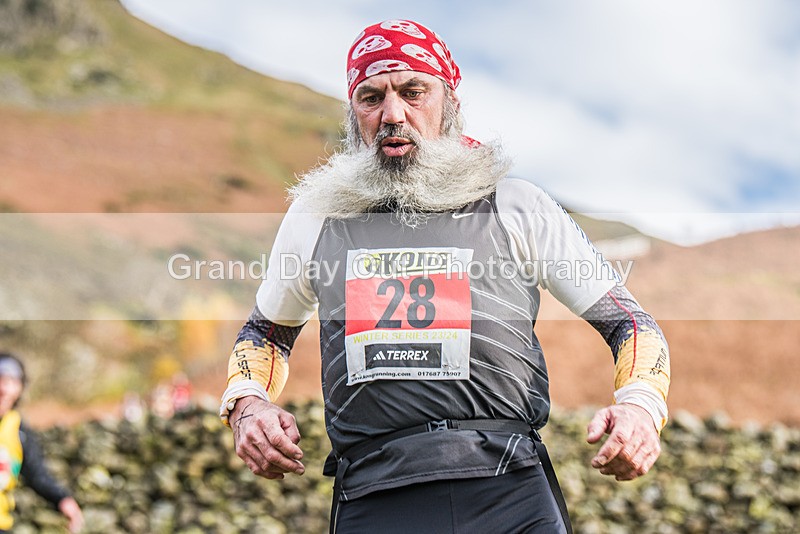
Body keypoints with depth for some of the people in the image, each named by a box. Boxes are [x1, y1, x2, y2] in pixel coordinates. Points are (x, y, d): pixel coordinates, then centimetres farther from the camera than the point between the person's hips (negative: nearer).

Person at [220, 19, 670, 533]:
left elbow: (632, 322, 12)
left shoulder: (519, 207, 10)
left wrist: (641, 405, -9)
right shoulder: (314, 217, 16)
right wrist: (246, 404, 10)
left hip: (512, 492, -1)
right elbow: (265, 331, 32)